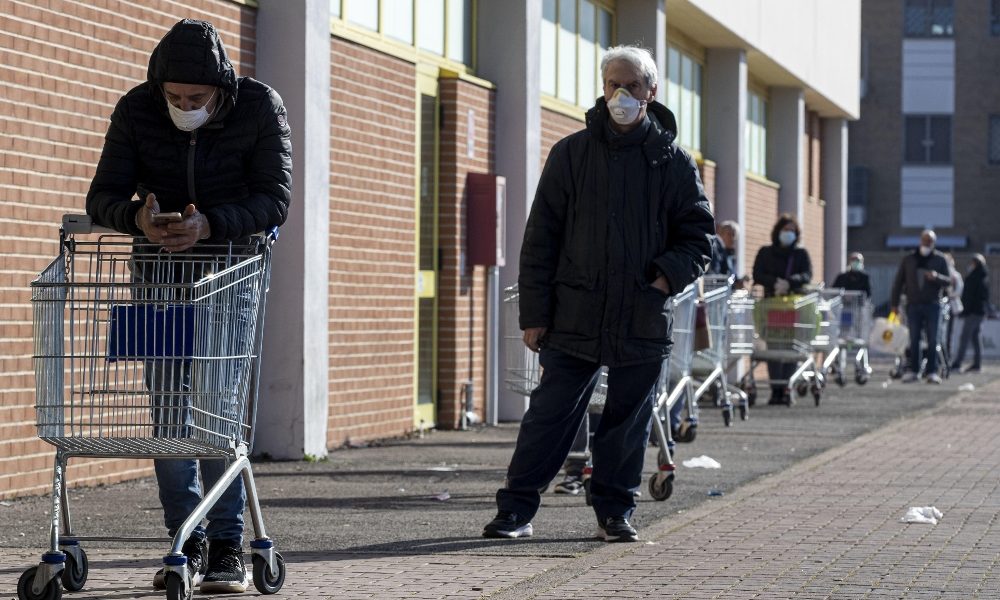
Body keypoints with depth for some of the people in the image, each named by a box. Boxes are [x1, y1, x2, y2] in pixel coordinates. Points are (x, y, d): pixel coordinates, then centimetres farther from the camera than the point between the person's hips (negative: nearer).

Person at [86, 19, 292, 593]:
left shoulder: (261, 108, -17)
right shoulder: (137, 109, -12)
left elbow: (275, 199, -21)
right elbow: (103, 196, -13)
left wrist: (210, 225, -39)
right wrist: (138, 217, -38)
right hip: (160, 265, 2)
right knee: (167, 399, -3)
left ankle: (228, 546, -7)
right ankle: (186, 541, 4)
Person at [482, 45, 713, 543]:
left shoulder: (674, 163, 6)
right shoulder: (571, 155, 5)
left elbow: (698, 235, 10)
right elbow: (541, 237, 4)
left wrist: (669, 274, -9)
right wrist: (534, 312, -1)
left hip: (643, 320, 1)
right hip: (574, 316, -1)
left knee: (628, 422, 8)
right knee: (550, 415, -1)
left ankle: (615, 512, 19)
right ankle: (515, 510, 4)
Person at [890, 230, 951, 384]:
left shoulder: (940, 259, 5)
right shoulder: (909, 259, 9)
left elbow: (948, 281, 2)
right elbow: (898, 281, 11)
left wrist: (937, 277, -19)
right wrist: (894, 303, 6)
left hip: (932, 305, -1)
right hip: (913, 304, 1)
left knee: (932, 339, -3)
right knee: (914, 339, 1)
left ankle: (932, 371, 0)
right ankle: (913, 370, 5)